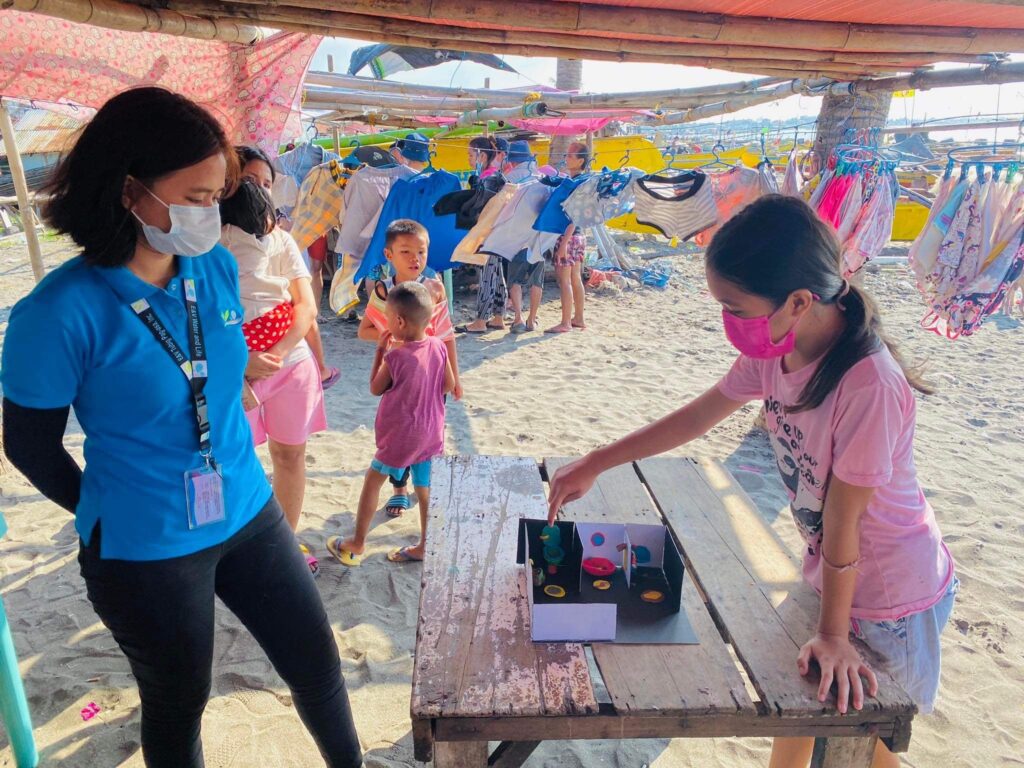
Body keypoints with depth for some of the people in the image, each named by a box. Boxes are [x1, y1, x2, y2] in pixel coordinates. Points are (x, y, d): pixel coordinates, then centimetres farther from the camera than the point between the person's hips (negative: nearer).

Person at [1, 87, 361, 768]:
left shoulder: (217, 269, -6)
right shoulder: (62, 311, -22)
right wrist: (115, 515, 3)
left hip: (249, 514, 5)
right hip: (145, 552, -4)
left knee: (317, 663, 16)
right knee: (180, 705, 20)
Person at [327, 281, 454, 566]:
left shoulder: (395, 356, -19)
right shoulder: (439, 347, -6)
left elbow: (375, 388, -5)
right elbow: (449, 386, 3)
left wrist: (380, 351, -2)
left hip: (401, 434, -5)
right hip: (431, 432, 5)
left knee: (372, 481, 12)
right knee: (425, 488, 13)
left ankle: (358, 544, 22)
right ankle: (425, 547, 23)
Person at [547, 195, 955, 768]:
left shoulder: (869, 386, -35)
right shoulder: (774, 349, -13)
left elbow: (842, 518, -27)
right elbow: (698, 417, -1)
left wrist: (833, 634, -14)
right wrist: (593, 465, 2)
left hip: (893, 595, -6)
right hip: (826, 571, 6)